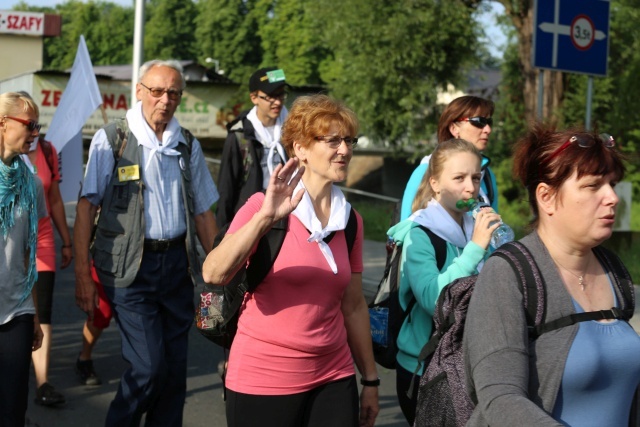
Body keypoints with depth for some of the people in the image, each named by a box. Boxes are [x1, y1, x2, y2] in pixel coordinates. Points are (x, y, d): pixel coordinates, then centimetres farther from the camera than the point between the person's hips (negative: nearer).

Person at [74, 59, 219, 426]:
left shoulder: (188, 145, 10)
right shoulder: (111, 140, -3)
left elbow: (203, 212, 15)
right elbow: (87, 206, -4)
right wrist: (83, 275, -8)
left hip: (177, 262, 4)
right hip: (130, 267, -4)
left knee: (175, 366, 6)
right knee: (149, 366, -10)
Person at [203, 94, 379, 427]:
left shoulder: (350, 221, 5)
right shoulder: (265, 206, -9)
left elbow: (354, 306, 12)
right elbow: (213, 274, -23)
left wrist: (370, 379, 13)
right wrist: (265, 218, -33)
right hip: (262, 384, -4)